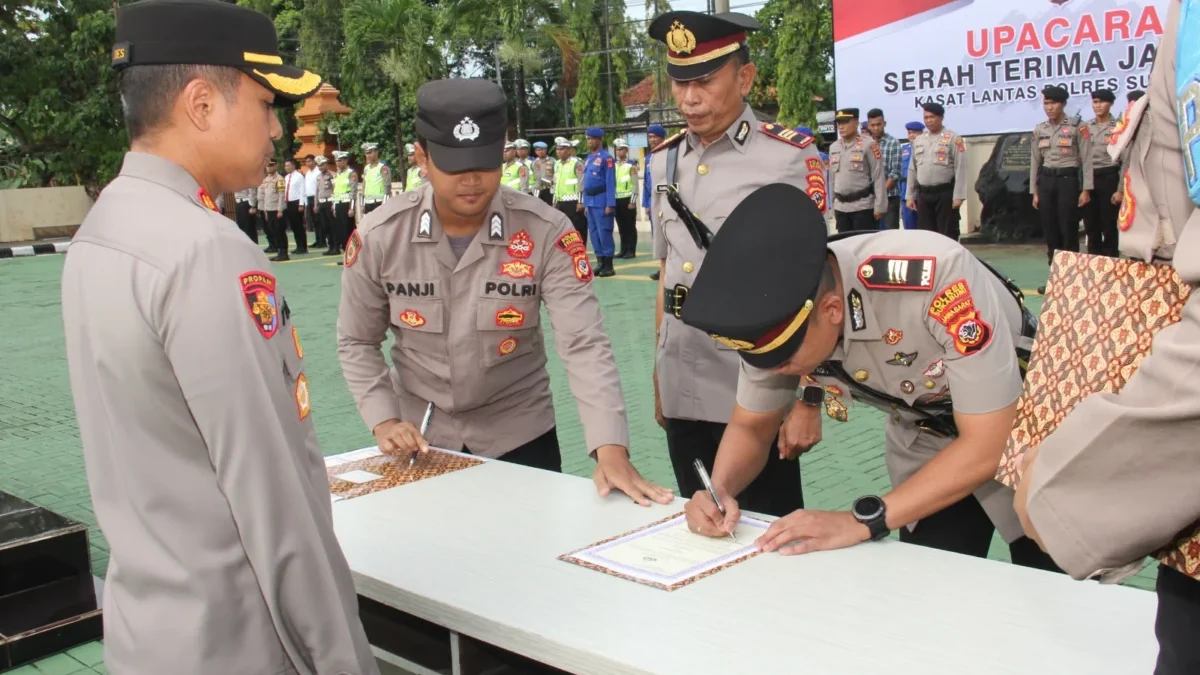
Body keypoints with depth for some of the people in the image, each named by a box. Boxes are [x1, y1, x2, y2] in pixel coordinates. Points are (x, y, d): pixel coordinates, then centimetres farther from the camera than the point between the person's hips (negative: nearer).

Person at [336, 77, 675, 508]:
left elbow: (584, 344, -24)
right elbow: (357, 343, 1)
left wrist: (611, 450, -35)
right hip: (418, 439, 1)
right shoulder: (378, 237, -13)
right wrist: (384, 421, -12)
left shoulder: (547, 233, -18)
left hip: (519, 436, -1)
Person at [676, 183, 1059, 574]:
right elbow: (750, 427, -6)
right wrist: (720, 490, -26)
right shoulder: (776, 313, -22)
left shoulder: (937, 278, -40)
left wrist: (863, 521, -37)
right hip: (926, 444, 4)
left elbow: (991, 443, -33)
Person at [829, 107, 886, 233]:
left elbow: (879, 178, -9)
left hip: (863, 206, -6)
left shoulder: (868, 144, -7)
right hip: (840, 207, 6)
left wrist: (879, 207, -12)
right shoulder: (833, 147, 10)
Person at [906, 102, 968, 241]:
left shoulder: (953, 139, -3)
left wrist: (958, 196, -14)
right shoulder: (918, 141, 14)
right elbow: (912, 170, 16)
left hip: (945, 193, -5)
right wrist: (910, 196, 11)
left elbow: (960, 169, -8)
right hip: (923, 194, 5)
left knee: (947, 234, -2)